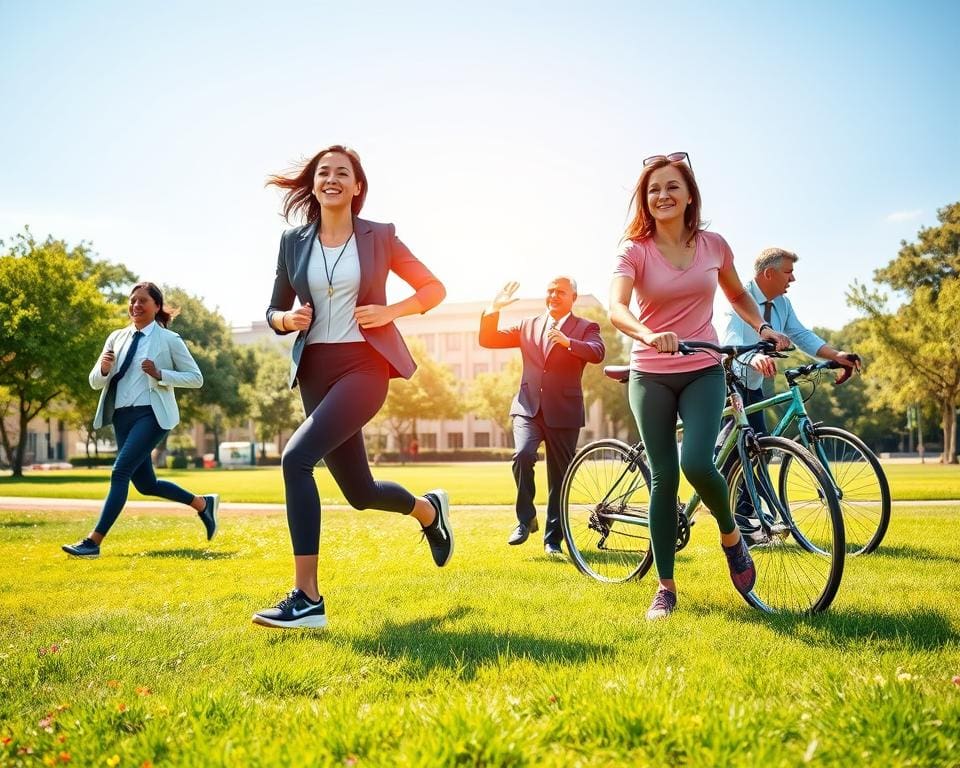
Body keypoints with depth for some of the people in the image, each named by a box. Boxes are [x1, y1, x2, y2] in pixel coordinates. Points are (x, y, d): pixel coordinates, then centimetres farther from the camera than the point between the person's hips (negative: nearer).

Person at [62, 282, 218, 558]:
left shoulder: (168, 339, -3)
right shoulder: (116, 338, 10)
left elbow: (196, 378, -2)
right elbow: (95, 382, 11)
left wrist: (160, 374, -16)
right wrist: (103, 368, -12)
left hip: (151, 414, -6)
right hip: (122, 416, 7)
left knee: (120, 472, -19)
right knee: (146, 484, 11)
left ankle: (93, 542, -16)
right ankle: (203, 504, 32)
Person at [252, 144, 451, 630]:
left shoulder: (378, 237, 1)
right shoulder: (293, 242, 8)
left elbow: (434, 289, 7)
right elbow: (274, 312, 14)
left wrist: (390, 311, -9)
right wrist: (288, 319, -9)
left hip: (365, 366, -5)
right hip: (315, 370, 5)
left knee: (296, 457, -25)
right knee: (360, 493, 11)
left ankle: (306, 598, -19)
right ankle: (429, 509, 46)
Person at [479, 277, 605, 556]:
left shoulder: (586, 327, 6)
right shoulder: (528, 326, 15)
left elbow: (597, 353, -15)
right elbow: (488, 340, 10)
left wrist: (567, 342, -31)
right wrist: (494, 309, -5)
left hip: (563, 413, -1)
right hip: (528, 407, 1)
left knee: (559, 476, 4)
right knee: (522, 455, -24)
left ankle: (553, 538, 17)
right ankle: (525, 519, -6)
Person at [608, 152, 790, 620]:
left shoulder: (714, 245, 1)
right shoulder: (635, 250, -7)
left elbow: (737, 295, 19)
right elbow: (616, 308, -24)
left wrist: (763, 328, 2)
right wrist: (648, 335, -44)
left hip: (703, 372, 1)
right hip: (651, 376, 0)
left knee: (697, 462, -21)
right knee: (663, 476, 0)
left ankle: (731, 535, 11)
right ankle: (666, 587, 12)